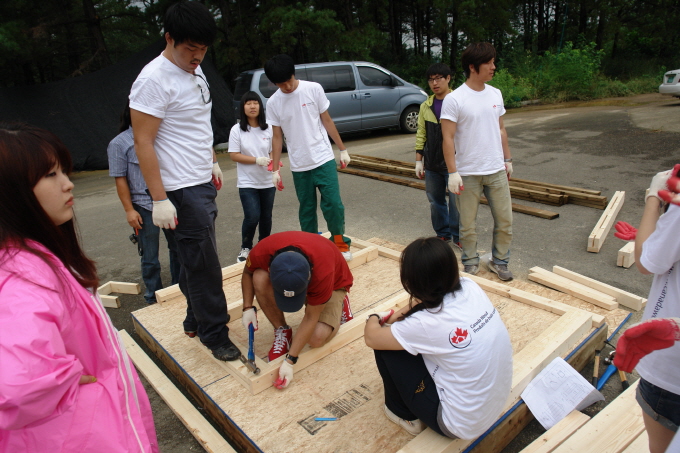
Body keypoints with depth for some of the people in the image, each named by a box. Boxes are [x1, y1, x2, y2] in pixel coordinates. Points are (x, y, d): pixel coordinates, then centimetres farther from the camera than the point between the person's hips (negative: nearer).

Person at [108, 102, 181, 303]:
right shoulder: (119, 143, -5)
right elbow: (120, 180, -7)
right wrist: (129, 210, -11)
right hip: (144, 207, -4)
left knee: (178, 248, 14)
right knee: (149, 257, 7)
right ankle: (154, 297, 23)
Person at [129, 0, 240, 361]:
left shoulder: (195, 71, 11)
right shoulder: (154, 80, -16)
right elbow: (143, 142, -18)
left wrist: (212, 162, 23)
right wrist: (159, 199, -21)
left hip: (203, 183, 9)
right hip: (182, 191, -9)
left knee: (196, 260, 18)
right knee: (203, 263, -2)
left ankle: (196, 319, 34)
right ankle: (215, 334, 14)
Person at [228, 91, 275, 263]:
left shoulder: (268, 129, 0)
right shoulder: (237, 130, -6)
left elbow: (273, 152, 8)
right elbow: (234, 155, -8)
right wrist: (257, 160, -19)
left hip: (268, 182, 3)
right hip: (247, 183, -3)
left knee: (266, 217, 11)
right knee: (252, 217, -10)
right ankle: (245, 248, 14)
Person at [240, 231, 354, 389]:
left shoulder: (323, 272, -42)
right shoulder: (261, 252, -34)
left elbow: (310, 318, -29)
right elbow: (248, 273, -8)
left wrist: (290, 361, -27)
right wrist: (248, 308, -19)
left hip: (333, 283, -3)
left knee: (317, 338, -27)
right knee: (260, 278, -30)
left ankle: (338, 305, 6)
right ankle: (282, 331, -7)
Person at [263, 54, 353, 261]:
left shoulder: (314, 89, -4)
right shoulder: (273, 103, 0)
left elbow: (327, 121, 2)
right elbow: (277, 137, 4)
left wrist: (343, 149, 2)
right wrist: (275, 170, 4)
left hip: (323, 159, -2)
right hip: (299, 166, 2)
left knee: (333, 204, -6)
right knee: (306, 209, 10)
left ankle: (341, 244, 13)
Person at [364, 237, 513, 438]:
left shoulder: (427, 323, -30)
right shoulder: (470, 287, -12)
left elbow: (371, 338, -12)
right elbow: (431, 299, 12)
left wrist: (373, 318, 8)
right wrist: (401, 314, 10)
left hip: (462, 425, -7)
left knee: (385, 349, -3)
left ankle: (405, 415, 21)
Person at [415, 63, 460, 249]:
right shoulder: (426, 106, 8)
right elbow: (421, 135, 10)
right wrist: (419, 160, 7)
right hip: (431, 164, 5)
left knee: (456, 202, 1)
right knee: (435, 201, 12)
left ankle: (458, 237, 17)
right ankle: (443, 234, 27)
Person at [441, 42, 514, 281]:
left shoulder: (495, 94, 7)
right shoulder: (454, 99, -11)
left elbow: (501, 130, 15)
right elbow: (448, 138, -13)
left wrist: (507, 159, 16)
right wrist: (453, 173, -17)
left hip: (496, 171, 5)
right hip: (468, 174, -5)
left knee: (504, 221, 10)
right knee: (468, 224, 7)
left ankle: (499, 261, 29)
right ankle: (471, 263, 26)